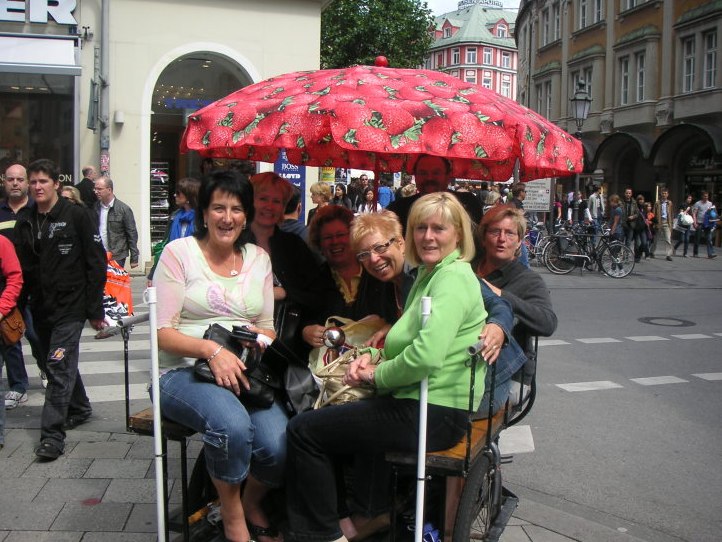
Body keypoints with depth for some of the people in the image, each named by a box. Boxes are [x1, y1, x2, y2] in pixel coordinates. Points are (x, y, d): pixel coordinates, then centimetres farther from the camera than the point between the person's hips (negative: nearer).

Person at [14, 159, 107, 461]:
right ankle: (79, 409, 37)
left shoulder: (76, 217, -6)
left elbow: (96, 264, -7)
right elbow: (20, 269, 13)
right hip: (40, 308, 6)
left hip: (70, 307, -6)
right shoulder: (25, 223, 9)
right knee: (53, 366, 17)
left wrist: (95, 310, -9)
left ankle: (52, 434, -6)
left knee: (59, 367, -10)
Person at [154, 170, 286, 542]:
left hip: (245, 372, 4)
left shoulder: (258, 258, 13)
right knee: (232, 427, -35)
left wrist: (258, 338, -7)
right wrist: (212, 350, -22)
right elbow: (164, 333, -5)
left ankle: (252, 500, 14)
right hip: (185, 372, -3)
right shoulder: (179, 252, 0)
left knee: (278, 445, -24)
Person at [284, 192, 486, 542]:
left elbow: (425, 355, -30)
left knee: (304, 431, -5)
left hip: (433, 414, -11)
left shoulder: (453, 277, -17)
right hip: (422, 403, 11)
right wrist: (371, 358, 2)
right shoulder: (429, 274, 16)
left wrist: (376, 376, -13)